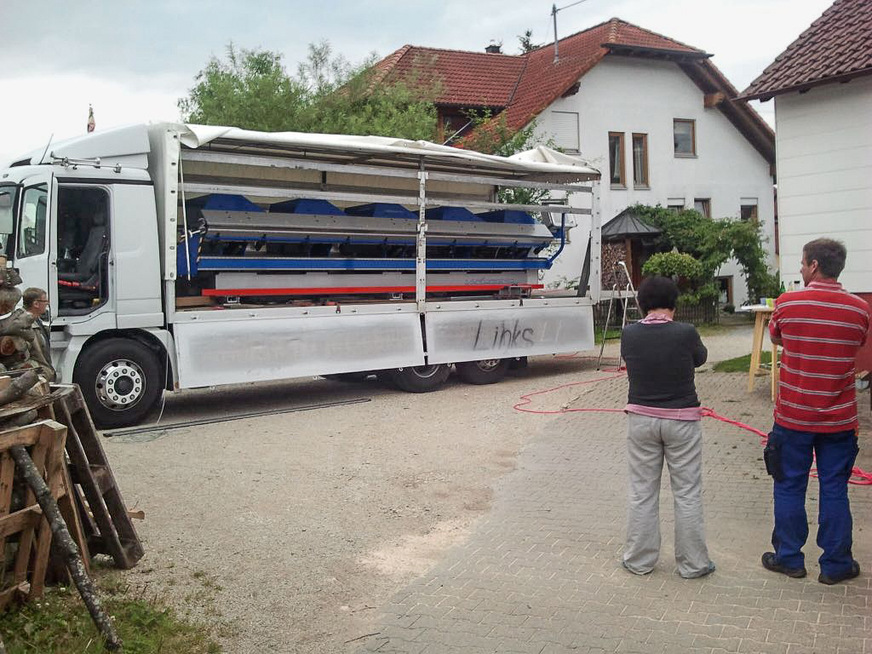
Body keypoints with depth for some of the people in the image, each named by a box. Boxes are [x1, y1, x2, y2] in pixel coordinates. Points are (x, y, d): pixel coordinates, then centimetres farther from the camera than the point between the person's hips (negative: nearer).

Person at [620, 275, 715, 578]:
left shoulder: (629, 335, -8)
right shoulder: (685, 333, -14)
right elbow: (700, 358, 6)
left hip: (641, 419, 2)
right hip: (681, 421, -2)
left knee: (642, 492, 13)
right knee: (687, 494, 10)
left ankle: (639, 560, 23)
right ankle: (692, 563, 20)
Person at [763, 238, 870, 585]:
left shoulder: (788, 303, -11)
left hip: (793, 416, -2)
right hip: (838, 419, 2)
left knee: (789, 487, 11)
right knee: (834, 490, 10)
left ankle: (789, 558, 21)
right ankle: (835, 565, 19)